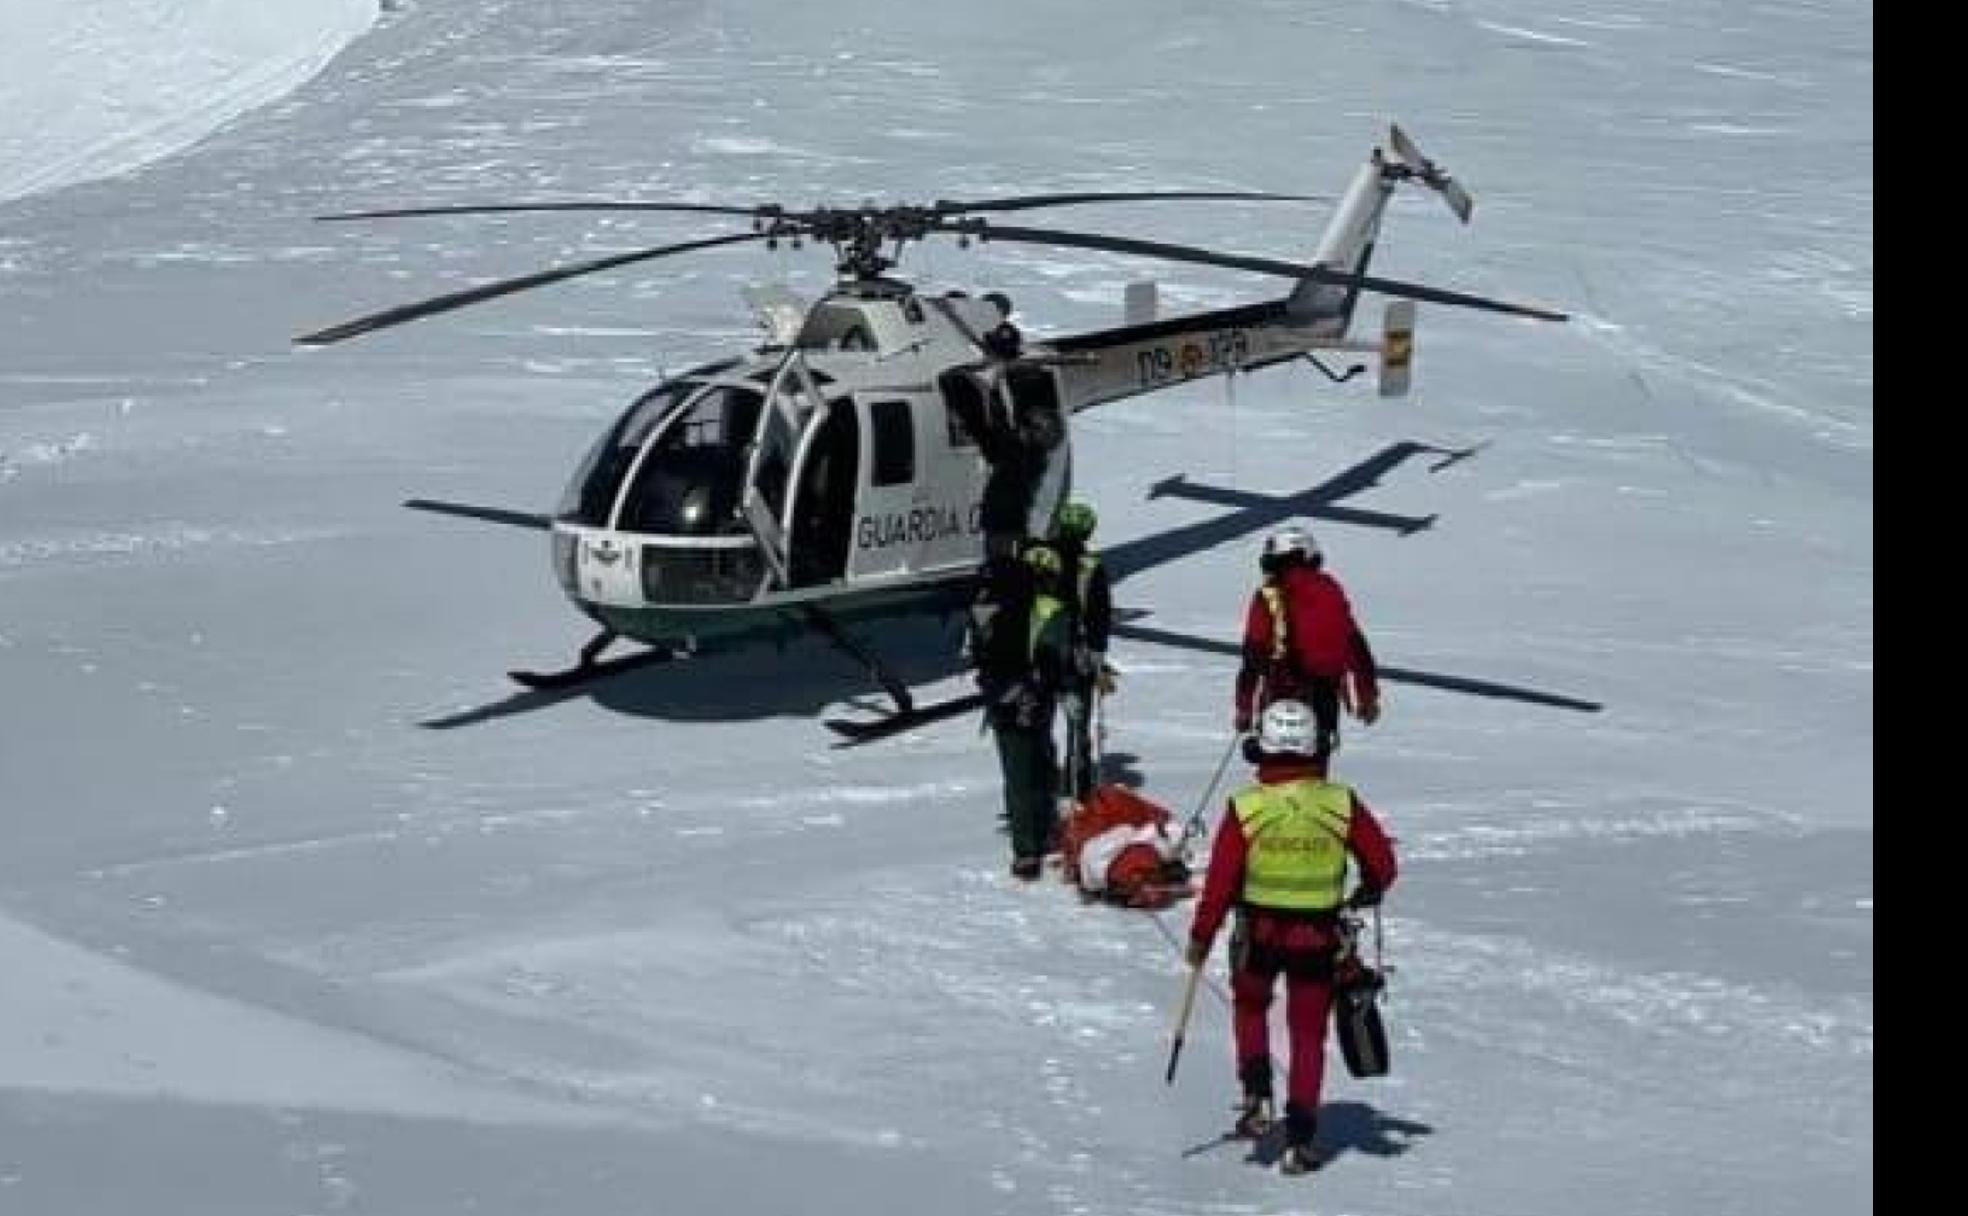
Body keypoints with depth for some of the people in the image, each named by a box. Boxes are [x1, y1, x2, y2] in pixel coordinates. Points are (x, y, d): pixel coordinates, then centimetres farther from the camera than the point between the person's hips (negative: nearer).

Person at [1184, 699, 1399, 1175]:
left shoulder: (1245, 808, -15)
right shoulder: (1342, 804, -11)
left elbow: (1220, 882, -10)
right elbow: (1383, 864, -4)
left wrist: (1200, 937, 2)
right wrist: (1366, 894, 18)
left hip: (1257, 933, 0)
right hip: (1318, 938, 1)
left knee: (1249, 1007, 27)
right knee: (1308, 1033, 13)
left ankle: (1257, 1096, 12)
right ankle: (1299, 1140, 12)